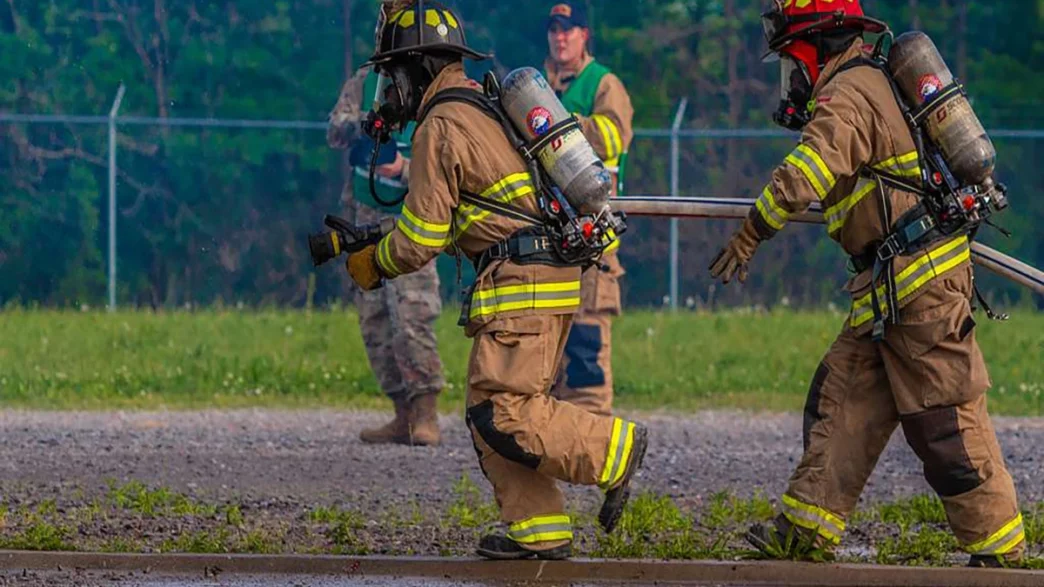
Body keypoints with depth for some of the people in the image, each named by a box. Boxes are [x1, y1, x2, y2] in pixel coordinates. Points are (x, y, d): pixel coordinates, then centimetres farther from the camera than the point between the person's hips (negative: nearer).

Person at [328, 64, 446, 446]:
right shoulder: (365, 83, 3)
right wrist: (357, 128, -28)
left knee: (411, 314, -19)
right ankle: (404, 416, 11)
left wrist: (404, 169, -32)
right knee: (374, 319, 6)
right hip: (368, 216, 6)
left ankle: (425, 415, -19)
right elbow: (335, 131, -6)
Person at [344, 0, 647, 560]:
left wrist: (372, 265, 11)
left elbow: (420, 240, -8)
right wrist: (365, 239, 30)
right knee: (490, 412, 10)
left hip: (522, 282, -10)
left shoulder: (440, 128, -9)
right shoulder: (486, 108, 22)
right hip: (553, 275, 10)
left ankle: (615, 448, -10)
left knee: (503, 413, -12)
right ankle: (539, 529, 6)